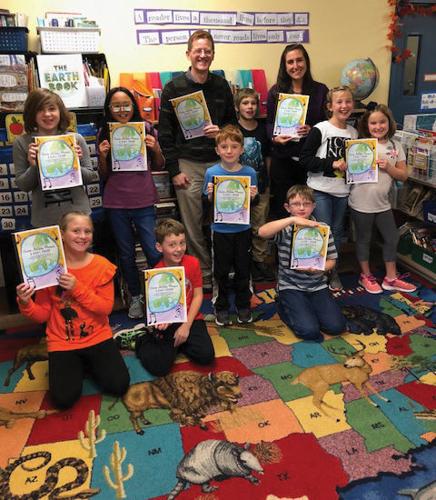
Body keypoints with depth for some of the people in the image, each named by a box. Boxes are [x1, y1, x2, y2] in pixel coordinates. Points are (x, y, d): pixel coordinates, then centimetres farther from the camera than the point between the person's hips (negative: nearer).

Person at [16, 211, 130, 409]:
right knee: (63, 399, -16)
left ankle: (89, 363, 17)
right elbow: (42, 315, -3)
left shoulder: (102, 265, -8)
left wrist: (78, 288, -24)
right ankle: (76, 368, 17)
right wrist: (25, 303, -24)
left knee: (119, 385, -13)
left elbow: (106, 308, -13)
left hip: (98, 337, 1)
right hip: (62, 343, 0)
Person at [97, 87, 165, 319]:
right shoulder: (104, 133, 3)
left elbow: (159, 166, 7)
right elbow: (104, 174, 7)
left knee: (154, 252, -4)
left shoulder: (146, 128, 0)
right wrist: (102, 156, -12)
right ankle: (135, 296, 30)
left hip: (144, 201, -1)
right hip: (116, 203, 2)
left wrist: (156, 148, -12)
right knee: (126, 254, 12)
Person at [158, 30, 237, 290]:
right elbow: (165, 133, -1)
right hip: (188, 164, -2)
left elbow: (233, 122, 17)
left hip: (218, 161, 2)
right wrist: (174, 170, -7)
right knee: (193, 226, 1)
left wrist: (222, 132, -7)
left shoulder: (221, 86, 9)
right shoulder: (174, 88, 0)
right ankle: (204, 275, 16)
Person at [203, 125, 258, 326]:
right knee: (222, 270, 11)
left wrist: (253, 196, -18)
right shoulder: (212, 173, -7)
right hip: (221, 229, -1)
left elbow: (252, 203, 3)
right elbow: (208, 203, -2)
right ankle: (221, 307, 28)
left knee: (243, 268, 13)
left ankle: (243, 305, 32)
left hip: (243, 228, 1)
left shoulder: (249, 173, -5)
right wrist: (210, 194, -22)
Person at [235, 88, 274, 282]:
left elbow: (268, 157, 12)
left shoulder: (263, 129, 5)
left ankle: (260, 260, 23)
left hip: (261, 186, 3)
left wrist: (266, 180, 9)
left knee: (260, 226, 9)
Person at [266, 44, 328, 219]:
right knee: (281, 206, 7)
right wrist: (274, 137, -14)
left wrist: (312, 130, -16)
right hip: (282, 158, 0)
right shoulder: (276, 91, 4)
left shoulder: (320, 90, 3)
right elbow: (269, 122, 8)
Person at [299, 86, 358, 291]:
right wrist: (332, 164, -20)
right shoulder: (320, 129, -10)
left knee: (337, 231, 14)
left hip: (343, 190, 5)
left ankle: (333, 271, 29)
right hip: (321, 190, -5)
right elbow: (304, 158, -14)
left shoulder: (353, 132, 8)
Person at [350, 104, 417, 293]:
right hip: (361, 203, -4)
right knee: (364, 239, 11)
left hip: (383, 203, 4)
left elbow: (403, 175, 3)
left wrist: (388, 167, -14)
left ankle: (391, 278, 28)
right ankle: (366, 276, 29)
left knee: (392, 238, 12)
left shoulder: (396, 146, 3)